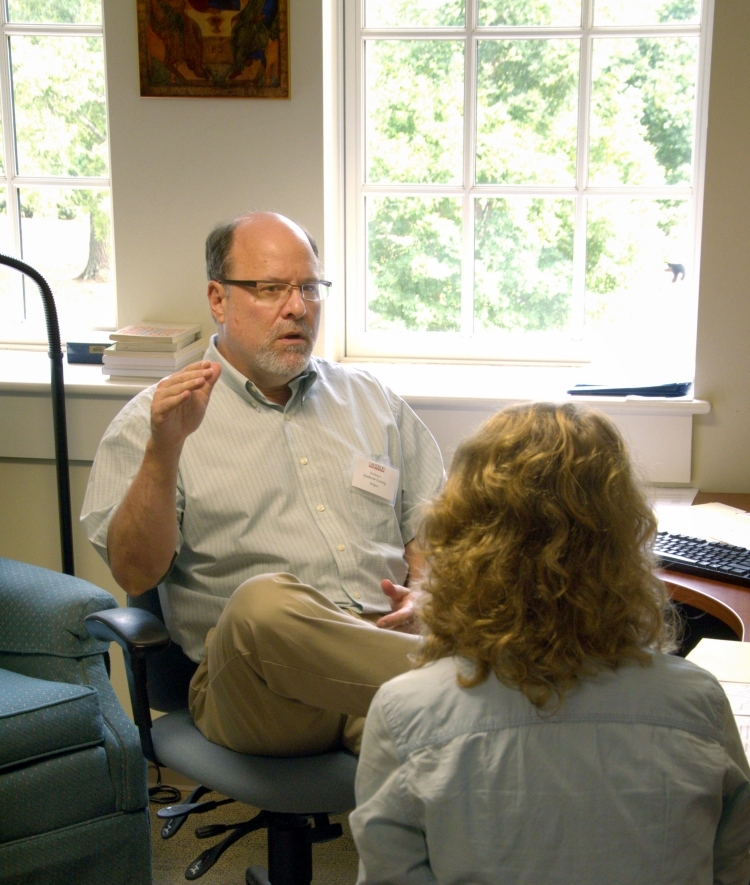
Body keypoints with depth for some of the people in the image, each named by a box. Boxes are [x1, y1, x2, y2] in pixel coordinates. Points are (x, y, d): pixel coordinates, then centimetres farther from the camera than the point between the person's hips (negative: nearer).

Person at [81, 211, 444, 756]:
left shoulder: (370, 399, 22)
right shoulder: (155, 419, 8)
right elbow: (135, 574, -2)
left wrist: (422, 593, 2)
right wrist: (164, 449, -15)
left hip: (381, 644, 1)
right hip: (251, 677, -1)